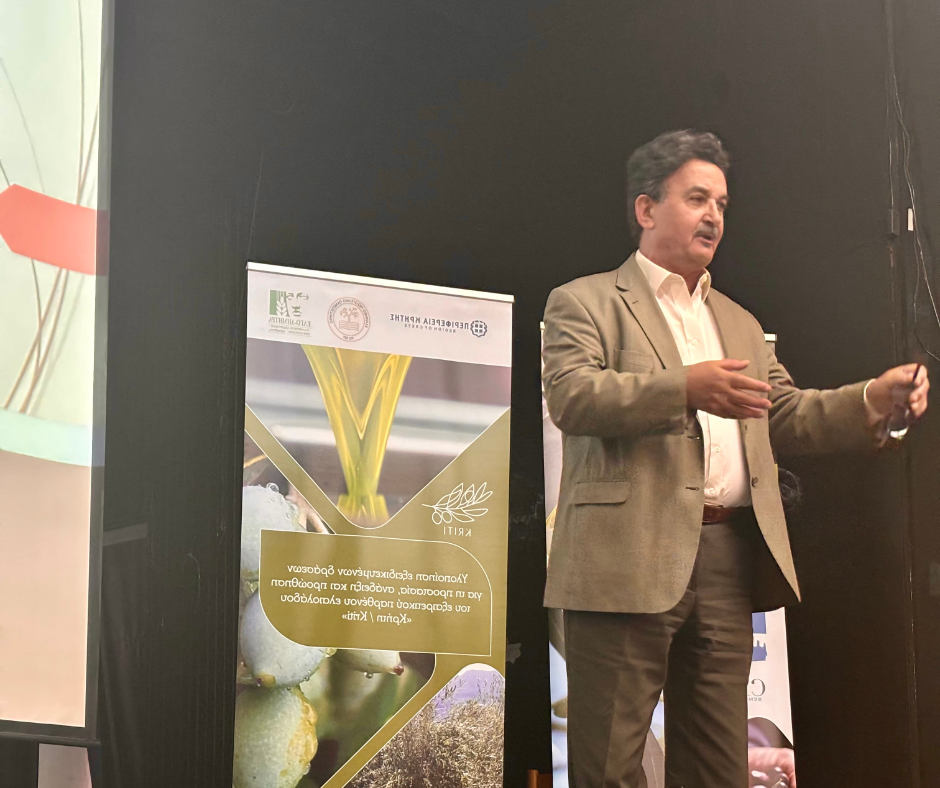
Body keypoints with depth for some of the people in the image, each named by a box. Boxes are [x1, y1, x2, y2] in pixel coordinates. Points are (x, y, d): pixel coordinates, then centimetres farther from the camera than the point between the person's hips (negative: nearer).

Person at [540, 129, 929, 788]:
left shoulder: (739, 324, 26)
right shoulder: (586, 302, 5)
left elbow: (786, 417, 19)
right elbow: (570, 396, -11)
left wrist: (876, 400, 0)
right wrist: (684, 388, -24)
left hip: (728, 563, 6)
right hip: (630, 562, -6)